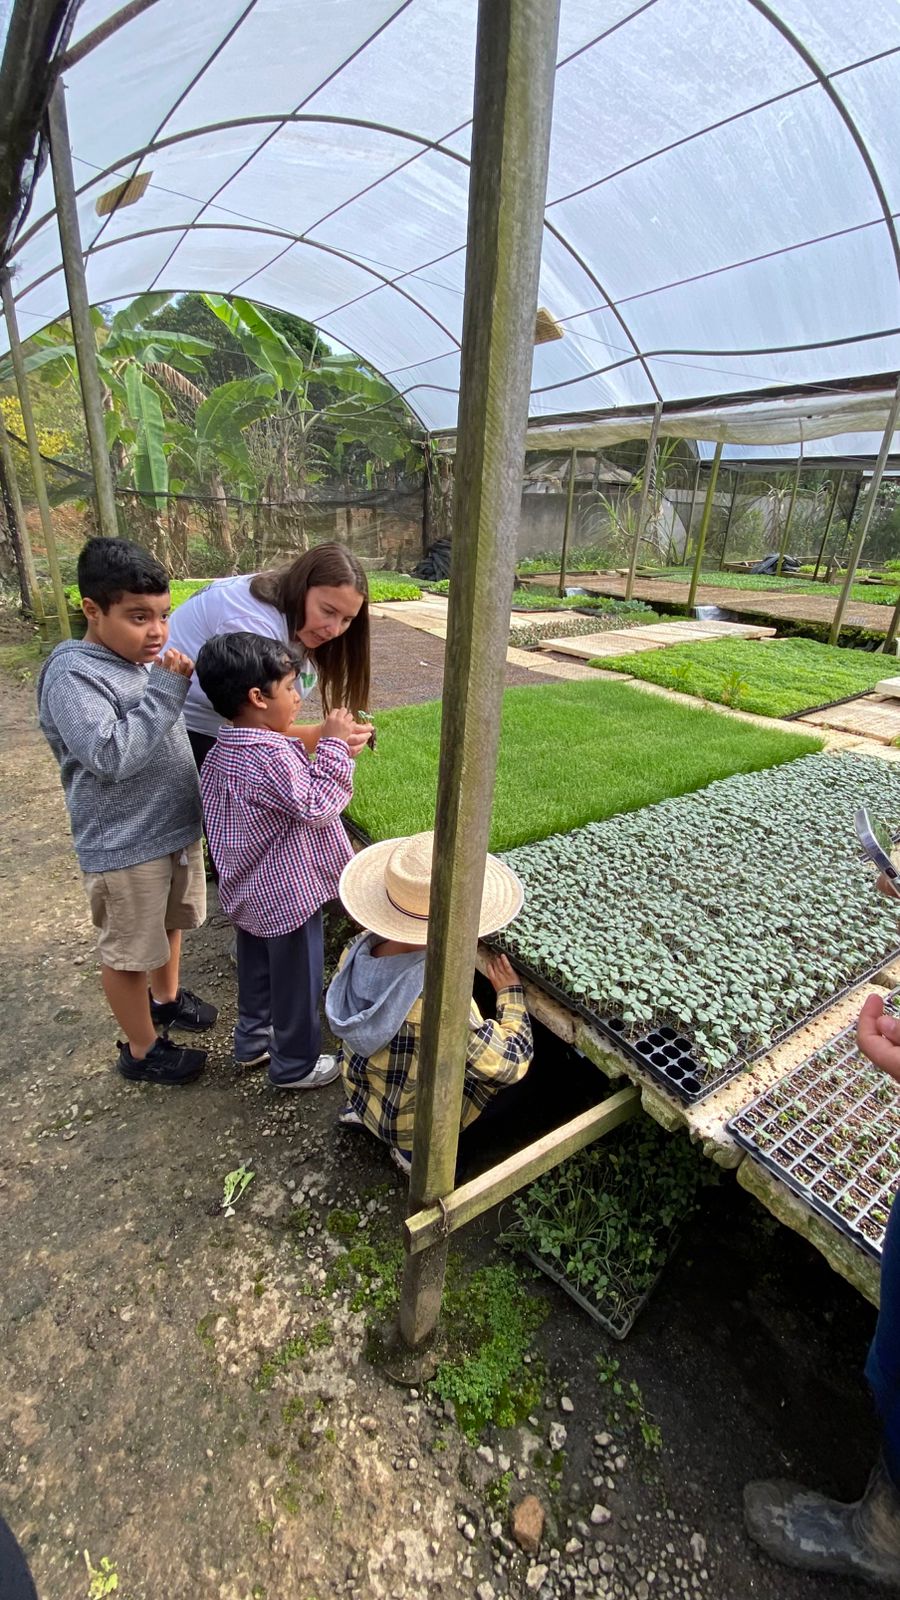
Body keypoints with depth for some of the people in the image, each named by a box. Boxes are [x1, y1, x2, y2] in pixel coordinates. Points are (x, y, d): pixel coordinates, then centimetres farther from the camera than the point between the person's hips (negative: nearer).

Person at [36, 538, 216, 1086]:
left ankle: (166, 997, 53)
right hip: (125, 849, -8)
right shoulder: (73, 675, -20)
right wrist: (167, 689, -29)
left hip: (176, 828, 8)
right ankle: (142, 1050, 33)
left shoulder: (140, 657, 4)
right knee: (129, 952, 12)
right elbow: (111, 756, -33)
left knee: (170, 923, 27)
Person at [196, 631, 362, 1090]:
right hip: (288, 894, -9)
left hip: (248, 891, 9)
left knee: (256, 969, 27)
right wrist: (334, 746, -22)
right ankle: (295, 1064, 30)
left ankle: (253, 1040, 47)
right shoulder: (273, 756, -30)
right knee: (297, 982, 11)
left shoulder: (221, 751, 0)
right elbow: (317, 806, -25)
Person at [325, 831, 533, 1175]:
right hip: (412, 1124, -6)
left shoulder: (358, 951, -20)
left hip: (362, 1093, 6)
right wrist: (510, 992, -12)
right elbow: (510, 1062, -26)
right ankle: (414, 1146, 7)